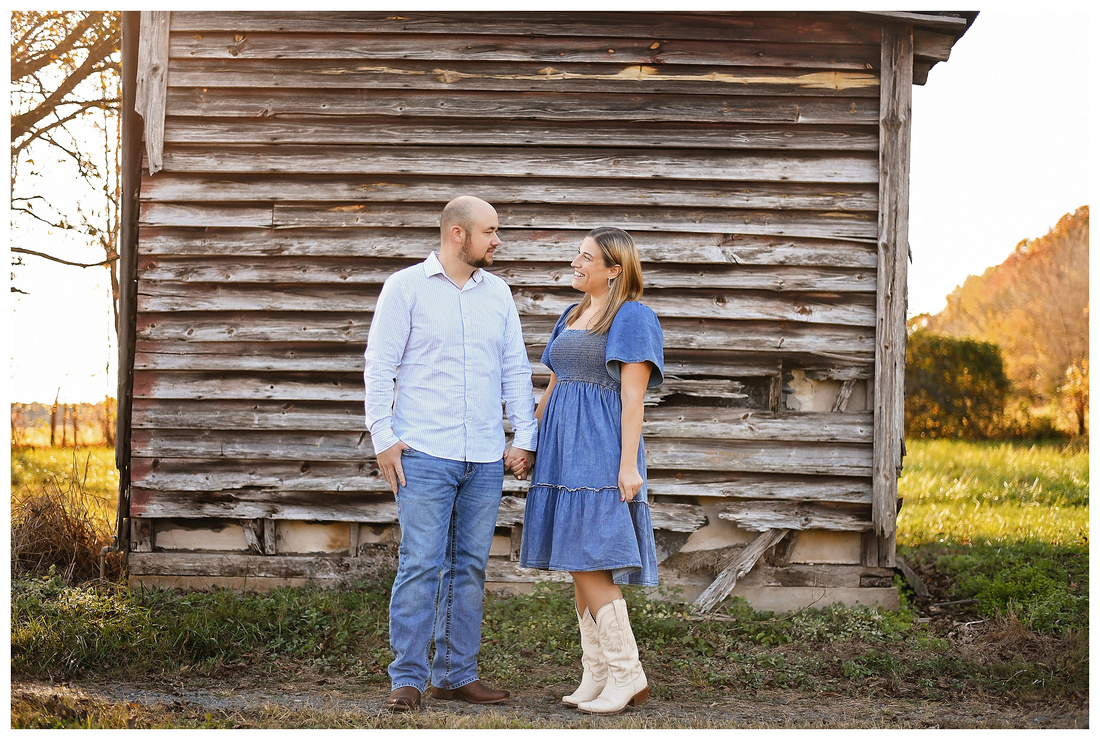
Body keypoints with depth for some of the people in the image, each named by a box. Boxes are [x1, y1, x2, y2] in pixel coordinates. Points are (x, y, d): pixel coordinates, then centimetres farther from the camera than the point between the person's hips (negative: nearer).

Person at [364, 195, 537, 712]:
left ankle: (456, 674, 15)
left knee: (470, 566, 7)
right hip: (424, 454, -5)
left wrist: (525, 437, 7)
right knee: (420, 565, -7)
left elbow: (515, 370, 15)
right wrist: (382, 437, -8)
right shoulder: (405, 287, 1)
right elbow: (380, 366, -1)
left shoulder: (498, 293, 14)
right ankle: (407, 678, 0)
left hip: (485, 458, 5)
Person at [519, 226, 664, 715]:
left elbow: (633, 395, -12)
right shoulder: (571, 316, 19)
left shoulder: (632, 317, -6)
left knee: (589, 561, -13)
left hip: (602, 452, -8)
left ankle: (627, 675, -6)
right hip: (563, 449, 8)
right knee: (579, 567, 7)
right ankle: (597, 676, 11)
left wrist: (628, 463, -17)